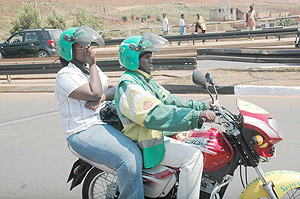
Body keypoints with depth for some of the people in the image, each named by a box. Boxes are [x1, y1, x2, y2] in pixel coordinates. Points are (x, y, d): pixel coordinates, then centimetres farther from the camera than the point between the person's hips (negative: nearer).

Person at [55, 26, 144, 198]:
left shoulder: (93, 68, 18)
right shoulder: (65, 75, -9)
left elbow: (114, 90, 12)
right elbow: (94, 93, -20)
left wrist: (101, 97, -11)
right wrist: (92, 65, -8)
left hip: (106, 122, 9)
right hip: (84, 132, -9)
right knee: (130, 158, -27)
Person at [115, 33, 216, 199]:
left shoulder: (144, 80, 15)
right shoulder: (129, 86, -20)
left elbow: (169, 101, 14)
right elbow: (156, 115, -33)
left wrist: (203, 107, 6)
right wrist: (196, 116, -37)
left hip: (156, 136, 11)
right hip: (145, 146, -11)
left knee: (198, 146, 17)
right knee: (193, 156, -22)